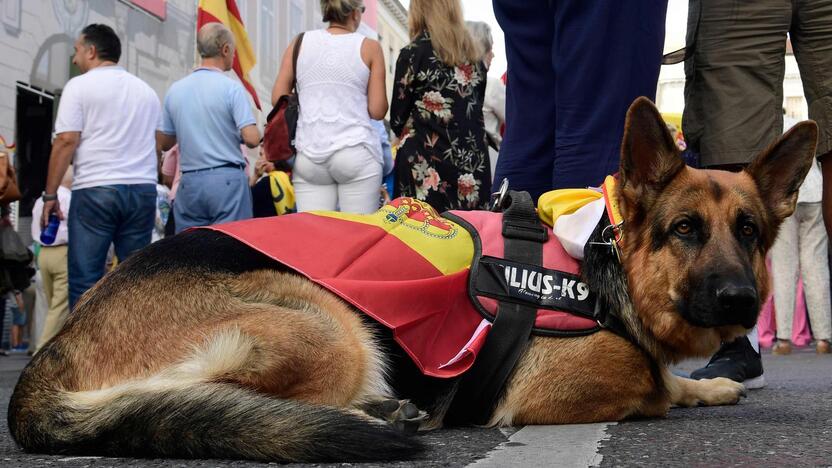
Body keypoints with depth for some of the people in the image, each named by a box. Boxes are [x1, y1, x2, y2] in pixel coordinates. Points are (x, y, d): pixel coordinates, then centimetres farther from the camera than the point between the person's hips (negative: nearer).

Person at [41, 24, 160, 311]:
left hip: (96, 190, -5)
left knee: (84, 278, -3)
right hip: (142, 190, 5)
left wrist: (50, 195, -4)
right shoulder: (146, 90, 18)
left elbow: (67, 141, -7)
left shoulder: (80, 86, 1)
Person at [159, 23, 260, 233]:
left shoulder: (175, 90, 7)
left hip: (189, 183, 5)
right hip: (227, 180, -5)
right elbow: (252, 139, -14)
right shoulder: (231, 87, -8)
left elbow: (164, 143, 13)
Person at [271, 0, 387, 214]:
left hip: (308, 154, 3)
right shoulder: (369, 47, 2)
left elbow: (278, 98, 9)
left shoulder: (300, 43, 9)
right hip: (356, 153, -3)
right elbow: (378, 111, 0)